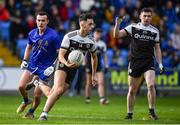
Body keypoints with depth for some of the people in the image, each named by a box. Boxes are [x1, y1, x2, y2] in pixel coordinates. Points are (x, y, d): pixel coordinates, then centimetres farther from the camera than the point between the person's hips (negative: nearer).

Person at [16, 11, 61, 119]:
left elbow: (59, 53, -11)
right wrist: (25, 60, 8)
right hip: (32, 65, 5)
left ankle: (31, 112, 25)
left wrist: (52, 66, -19)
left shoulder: (53, 35, -16)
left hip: (44, 68, -4)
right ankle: (26, 101, 27)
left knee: (37, 95, -3)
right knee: (21, 86, -6)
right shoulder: (32, 33, 1)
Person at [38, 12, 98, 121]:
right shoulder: (69, 37, -15)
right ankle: (44, 113, -24)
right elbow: (60, 55, -15)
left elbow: (94, 57, 17)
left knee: (57, 93, 2)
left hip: (74, 69, 5)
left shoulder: (91, 42, -2)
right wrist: (67, 63, -37)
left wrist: (94, 75, 18)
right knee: (59, 89, -26)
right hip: (63, 64, -5)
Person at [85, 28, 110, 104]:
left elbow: (104, 56, 16)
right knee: (88, 83, 5)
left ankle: (102, 99, -17)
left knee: (101, 82, -11)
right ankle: (87, 98, 18)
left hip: (98, 66, 3)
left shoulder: (102, 44, 9)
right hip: (89, 65, -3)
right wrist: (84, 64, -7)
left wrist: (106, 66, 9)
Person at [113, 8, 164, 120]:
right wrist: (117, 24, -20)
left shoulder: (155, 31, 8)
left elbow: (157, 48, 15)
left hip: (148, 63, 0)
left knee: (151, 85, -21)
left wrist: (160, 64, 6)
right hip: (135, 62, 0)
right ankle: (130, 114, 18)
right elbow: (117, 35, -4)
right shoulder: (133, 28, 2)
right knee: (132, 90, 5)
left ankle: (152, 111, -8)